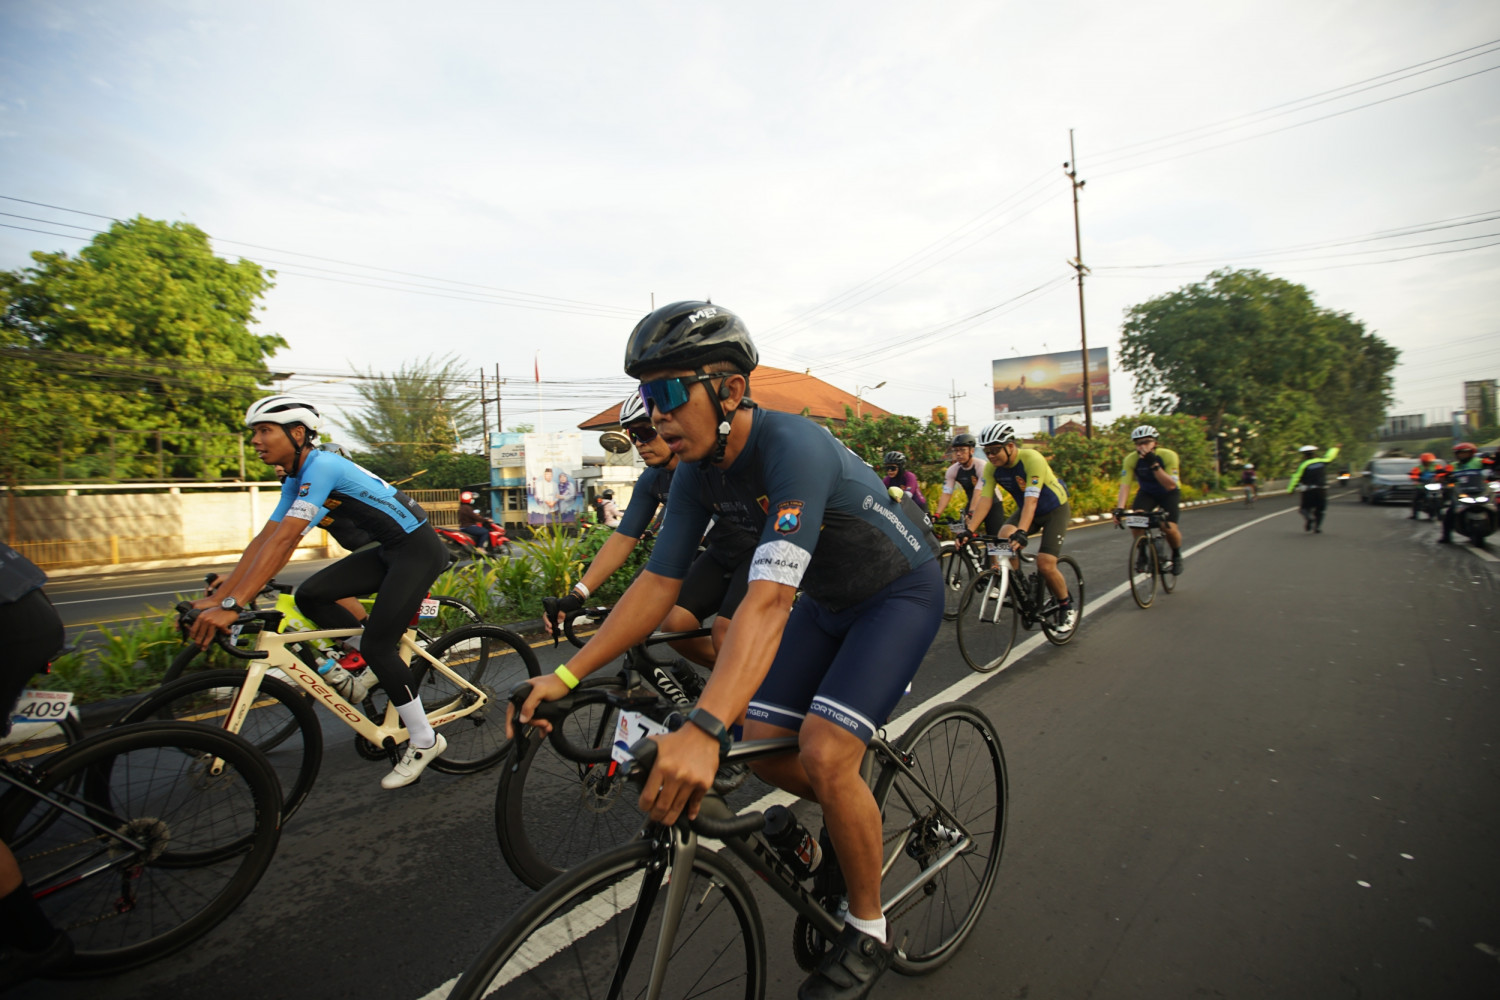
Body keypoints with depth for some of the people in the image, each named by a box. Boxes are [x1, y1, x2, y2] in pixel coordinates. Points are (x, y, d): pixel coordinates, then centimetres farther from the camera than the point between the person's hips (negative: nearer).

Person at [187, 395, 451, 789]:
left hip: (419, 550, -9)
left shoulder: (322, 465, -21)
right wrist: (217, 597, 2)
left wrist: (232, 606, -31)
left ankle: (424, 742, 5)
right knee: (310, 595, -4)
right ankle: (361, 652, 18)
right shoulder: (297, 481, 8)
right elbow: (264, 540, 8)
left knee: (377, 646, -10)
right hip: (389, 551, 9)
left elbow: (284, 540, -29)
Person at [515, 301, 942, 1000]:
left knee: (825, 753, -19)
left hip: (901, 590, -7)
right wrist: (567, 674, -13)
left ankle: (866, 933, 8)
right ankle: (856, 810, 30)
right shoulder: (697, 471, -10)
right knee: (763, 746, -2)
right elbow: (658, 582, -8)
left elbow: (769, 599, -44)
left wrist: (703, 730, -53)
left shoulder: (792, 447, -34)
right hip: (828, 600, 7)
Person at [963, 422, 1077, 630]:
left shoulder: (1032, 459, -31)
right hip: (1025, 509, 5)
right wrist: (969, 529, -30)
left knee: (1045, 564, -16)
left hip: (1055, 509, -5)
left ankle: (1067, 606, 12)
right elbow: (985, 499, -19)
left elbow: (1031, 500, -39)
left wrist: (1022, 532, -51)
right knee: (1005, 537, -27)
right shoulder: (992, 468, -14)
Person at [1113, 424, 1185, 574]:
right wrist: (1119, 508, -42)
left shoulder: (1168, 456, -28)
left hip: (1169, 494, -2)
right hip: (1147, 493, 2)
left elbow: (1170, 486, -33)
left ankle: (1177, 556, 10)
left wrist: (1154, 465, -43)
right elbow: (1124, 485, -29)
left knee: (1169, 527, -21)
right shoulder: (1131, 459, -23)